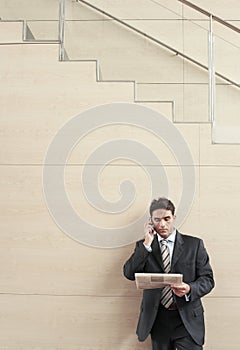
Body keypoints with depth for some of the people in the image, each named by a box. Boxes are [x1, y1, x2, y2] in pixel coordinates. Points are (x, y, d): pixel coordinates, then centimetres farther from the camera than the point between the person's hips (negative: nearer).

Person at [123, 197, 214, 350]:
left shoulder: (194, 244, 0)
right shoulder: (144, 246, 5)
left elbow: (207, 279, -1)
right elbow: (129, 274, -8)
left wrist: (189, 289, -21)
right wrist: (147, 244, -14)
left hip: (188, 320, -1)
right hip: (157, 319, 2)